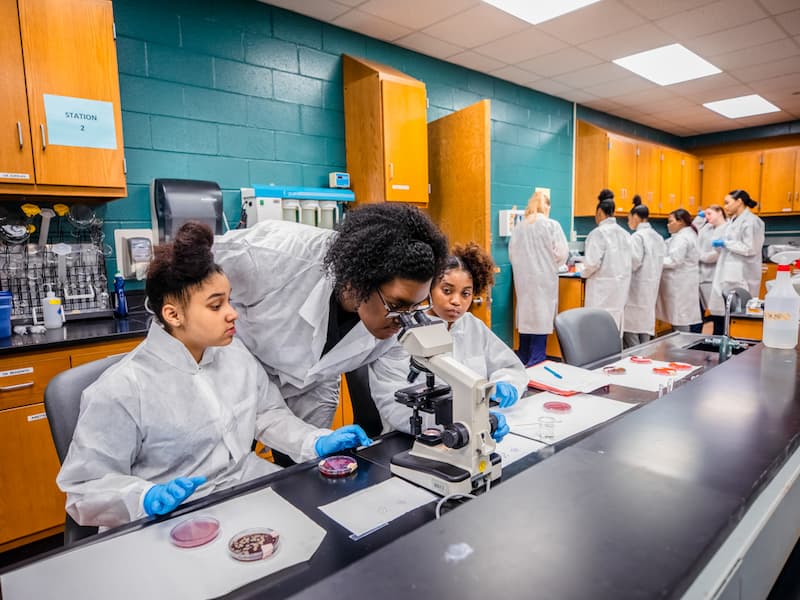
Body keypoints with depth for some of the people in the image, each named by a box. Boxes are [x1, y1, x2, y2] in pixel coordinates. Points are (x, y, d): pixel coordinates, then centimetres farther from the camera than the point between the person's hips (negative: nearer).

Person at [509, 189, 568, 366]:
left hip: (523, 279, 4)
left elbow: (512, 254, 4)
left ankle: (523, 362, 21)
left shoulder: (519, 227, 3)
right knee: (542, 318, 1)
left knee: (526, 317, 12)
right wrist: (552, 265, 12)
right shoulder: (552, 225, -7)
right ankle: (536, 363, 4)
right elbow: (561, 253, -7)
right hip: (544, 279, -4)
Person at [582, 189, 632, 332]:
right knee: (615, 327, 11)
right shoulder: (624, 233, 9)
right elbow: (629, 262, 10)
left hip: (603, 288, -7)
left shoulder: (598, 233, -12)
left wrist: (584, 274, 2)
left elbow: (593, 262, -17)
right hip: (621, 287, 7)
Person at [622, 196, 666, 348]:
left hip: (637, 289, -8)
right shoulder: (658, 237, 12)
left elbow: (632, 263, -18)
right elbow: (658, 263, 13)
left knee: (630, 332, -2)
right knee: (645, 325, 12)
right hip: (650, 289, 8)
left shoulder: (637, 237, -13)